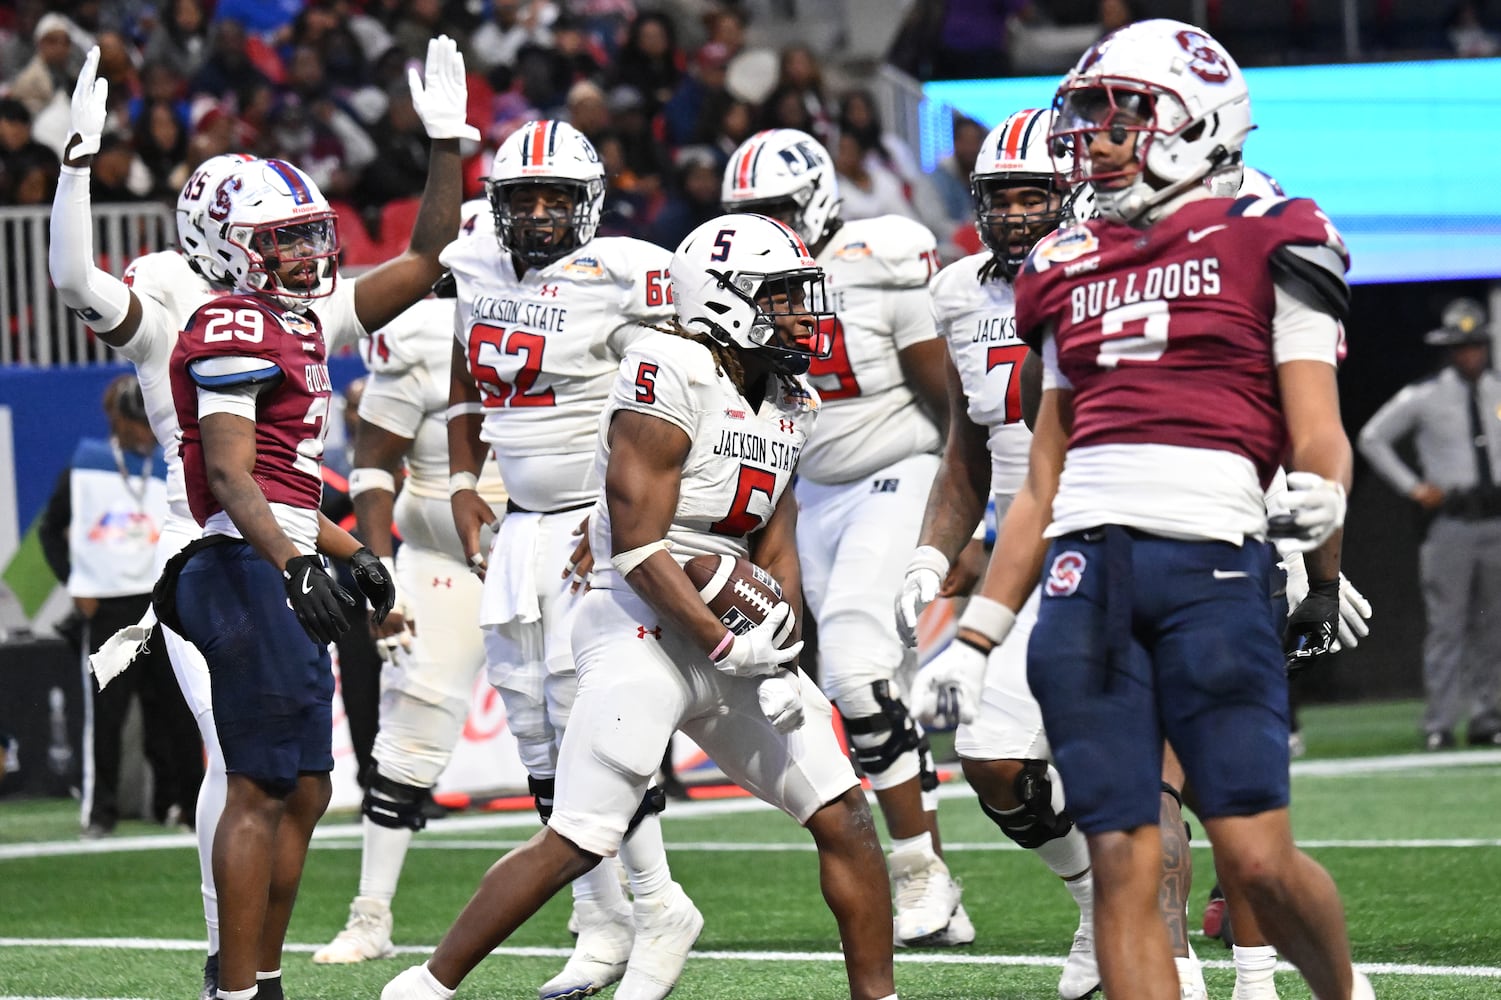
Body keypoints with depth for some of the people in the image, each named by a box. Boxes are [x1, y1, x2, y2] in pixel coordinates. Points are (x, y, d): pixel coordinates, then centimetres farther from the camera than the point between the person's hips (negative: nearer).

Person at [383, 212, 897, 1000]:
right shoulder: (671, 379, -15)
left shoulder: (787, 403, 12)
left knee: (844, 816, 4)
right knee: (577, 842, -11)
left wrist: (779, 645, -2)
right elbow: (638, 548, -17)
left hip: (733, 637, 8)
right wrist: (727, 645, -19)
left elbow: (775, 549, 15)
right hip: (644, 630, -8)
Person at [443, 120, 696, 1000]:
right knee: (535, 720, 6)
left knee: (586, 705, -15)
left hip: (606, 522, -7)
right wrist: (463, 485, 14)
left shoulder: (625, 278, -13)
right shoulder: (477, 268, 8)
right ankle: (602, 926, 15)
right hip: (523, 525, 7)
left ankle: (658, 909, -2)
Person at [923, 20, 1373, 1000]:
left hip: (1213, 560, -4)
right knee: (1123, 863, -2)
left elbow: (1318, 436, 3)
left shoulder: (1265, 245, 7)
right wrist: (974, 639, 21)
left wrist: (1321, 504, -13)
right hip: (1085, 568, 5)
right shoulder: (1072, 271, 21)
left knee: (1257, 858, -7)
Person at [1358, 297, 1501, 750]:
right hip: (1450, 521, -3)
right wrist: (1412, 487, -3)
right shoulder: (1424, 398, -1)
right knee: (1445, 625, -7)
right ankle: (1440, 724, -7)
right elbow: (1372, 439, 5)